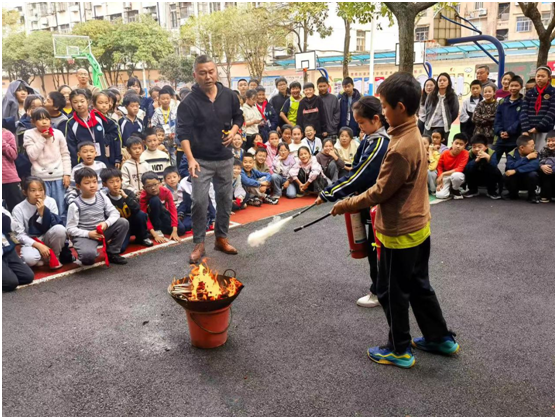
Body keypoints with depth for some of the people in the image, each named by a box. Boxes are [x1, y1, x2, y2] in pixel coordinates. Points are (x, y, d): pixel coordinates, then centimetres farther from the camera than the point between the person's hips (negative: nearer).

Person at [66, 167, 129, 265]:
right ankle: (86, 257, 7)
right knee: (88, 255, -37)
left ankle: (112, 253, -1)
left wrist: (106, 223, -23)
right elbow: (70, 229, -10)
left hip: (103, 231, 5)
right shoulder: (75, 205, -11)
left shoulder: (102, 197, 1)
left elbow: (115, 213, -2)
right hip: (84, 234, -5)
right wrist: (89, 234, -23)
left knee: (123, 222, -16)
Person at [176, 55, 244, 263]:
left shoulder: (229, 95, 0)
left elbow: (238, 117, 16)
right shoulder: (189, 102, -13)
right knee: (199, 202, -6)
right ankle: (199, 243, 8)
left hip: (225, 158, 4)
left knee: (225, 199, 11)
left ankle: (221, 238, 26)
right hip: (201, 160, -4)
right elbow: (183, 132, -16)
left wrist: (233, 131, -6)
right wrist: (190, 158, -28)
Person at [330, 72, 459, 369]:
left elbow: (381, 191, -21)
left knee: (392, 293, 8)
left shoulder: (401, 148, -26)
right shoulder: (415, 136, 4)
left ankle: (400, 350, 23)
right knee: (418, 286, 22)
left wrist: (346, 205, -8)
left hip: (400, 233, -9)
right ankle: (441, 338, 36)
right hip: (418, 227, 9)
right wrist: (356, 200, 14)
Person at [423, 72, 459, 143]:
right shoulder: (431, 95, 5)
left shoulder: (453, 96, -2)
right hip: (429, 127, 2)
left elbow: (455, 113, 4)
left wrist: (447, 123, 8)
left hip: (443, 128, -2)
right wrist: (428, 121, 11)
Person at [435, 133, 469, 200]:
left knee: (456, 175, -41)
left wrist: (443, 174, -25)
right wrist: (440, 177, -14)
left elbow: (459, 169, -22)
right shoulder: (444, 153, -11)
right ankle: (449, 188, 13)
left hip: (456, 175, -1)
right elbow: (439, 166, -1)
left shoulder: (465, 154, -17)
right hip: (446, 177, 1)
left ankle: (455, 190, -6)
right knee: (440, 195, -25)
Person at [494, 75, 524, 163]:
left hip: (515, 140, -3)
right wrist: (500, 131, -11)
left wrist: (509, 132, -18)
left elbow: (521, 120, -11)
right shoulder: (502, 102, 10)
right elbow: (497, 119, 6)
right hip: (501, 138, 3)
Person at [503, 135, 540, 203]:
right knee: (506, 176, -29)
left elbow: (534, 165, -32)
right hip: (515, 181, 0)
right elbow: (511, 166, -31)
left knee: (533, 174, -31)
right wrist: (527, 158, -27)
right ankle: (513, 193, 2)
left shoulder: (534, 153, -11)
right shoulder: (511, 154, -12)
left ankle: (532, 195, -5)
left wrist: (515, 171, -39)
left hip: (528, 181, 0)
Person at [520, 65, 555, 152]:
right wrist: (525, 130, -11)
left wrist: (538, 128, -13)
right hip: (529, 132, 3)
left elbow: (552, 113, -5)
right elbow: (524, 112, 3)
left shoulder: (553, 92, 6)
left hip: (545, 131, -3)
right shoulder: (529, 93, 14)